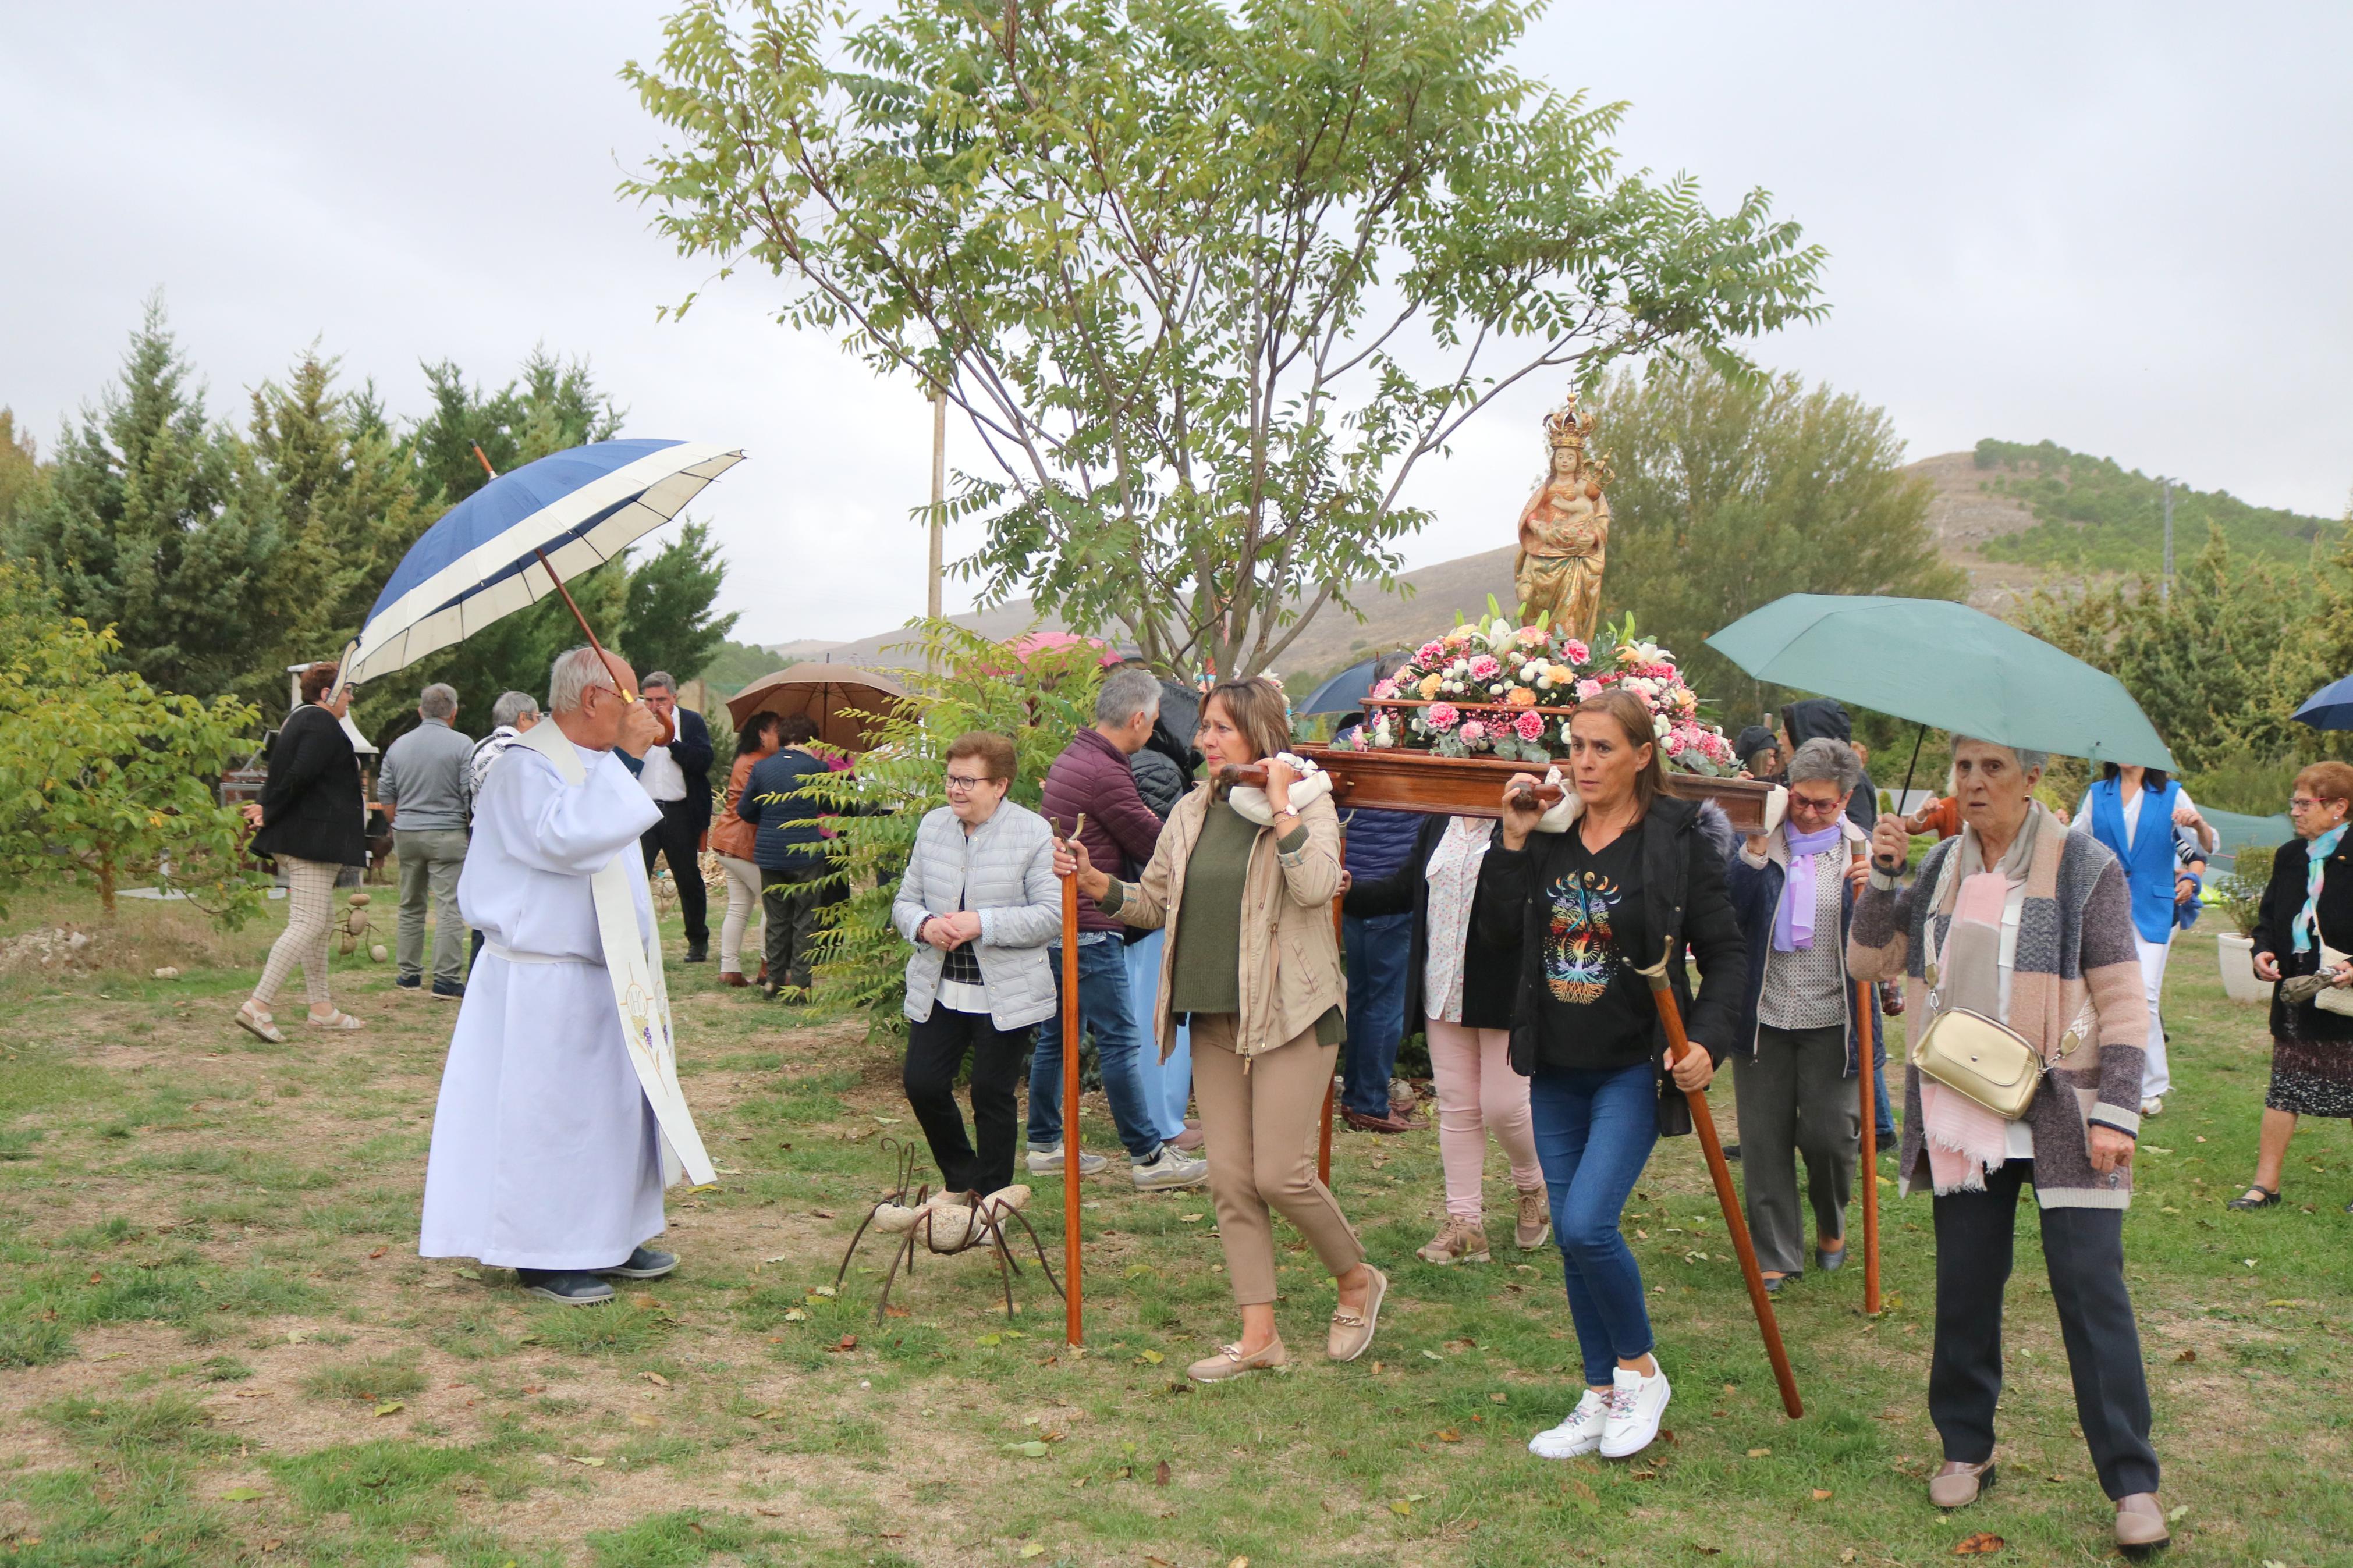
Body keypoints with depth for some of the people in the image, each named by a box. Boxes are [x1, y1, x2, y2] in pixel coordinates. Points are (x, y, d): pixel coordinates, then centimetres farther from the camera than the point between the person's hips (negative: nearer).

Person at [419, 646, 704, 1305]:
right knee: (550, 1115, -2)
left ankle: (609, 1240, 25)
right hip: (545, 985, -10)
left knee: (619, 1106, 13)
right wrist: (620, 756, -30)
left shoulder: (592, 767, 15)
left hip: (603, 978, 10)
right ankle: (544, 1258, 8)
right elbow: (563, 836, -35)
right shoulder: (524, 771, -15)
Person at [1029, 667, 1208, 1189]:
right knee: (1121, 1039, -3)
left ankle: (1044, 1145, 23)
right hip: (1087, 929, -10)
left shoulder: (1073, 756, 13)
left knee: (1058, 1033, 16)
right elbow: (1156, 847, -10)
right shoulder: (1105, 774, -19)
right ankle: (1150, 1156, 3)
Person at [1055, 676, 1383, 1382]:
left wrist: (1279, 806, -20)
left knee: (1281, 1174, -7)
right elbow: (1155, 901, 16)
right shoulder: (1191, 813, 11)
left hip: (1289, 1013, -6)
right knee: (1230, 1178, 6)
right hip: (1214, 1018, 6)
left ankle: (1357, 1279, 21)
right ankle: (1259, 1335, 15)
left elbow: (1316, 886, -24)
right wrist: (1092, 881, 1)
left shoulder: (1308, 803, -6)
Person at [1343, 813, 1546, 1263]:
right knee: (1456, 1106, 9)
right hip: (1444, 990, 6)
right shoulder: (1436, 825, 9)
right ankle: (1465, 1222, 16)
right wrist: (1346, 894, 2)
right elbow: (1403, 891, 15)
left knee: (1503, 1106, 1)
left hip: (1505, 992, -6)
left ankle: (1533, 1187, 32)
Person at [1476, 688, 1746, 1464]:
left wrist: (1708, 1041, -15)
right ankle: (1601, 1398, 26)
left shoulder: (1678, 839, -7)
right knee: (1571, 1237, 11)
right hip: (1556, 1071, 5)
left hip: (1633, 1070, -5)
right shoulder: (1549, 831, 4)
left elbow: (1726, 953, -2)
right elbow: (1497, 930, 4)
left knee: (1587, 1225, -16)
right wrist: (1512, 842, -6)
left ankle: (1640, 1369, 10)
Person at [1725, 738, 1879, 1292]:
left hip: (1830, 1021, -1)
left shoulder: (1861, 852, 3)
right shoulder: (1764, 844, 3)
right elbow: (1727, 911, -10)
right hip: (1764, 1016, 1)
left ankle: (1832, 1226, 31)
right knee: (1765, 1140, 4)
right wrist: (1755, 848, -18)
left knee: (1828, 1134, -1)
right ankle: (1775, 1255, 18)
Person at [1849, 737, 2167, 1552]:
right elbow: (1868, 962, 9)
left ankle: (2133, 1483, 5)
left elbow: (2121, 1000, -5)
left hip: (2063, 1116, -4)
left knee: (2092, 1292, -4)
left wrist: (2116, 1112, -12)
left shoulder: (2085, 866, -3)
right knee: (1964, 1288, 9)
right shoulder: (1939, 867, 9)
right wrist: (1882, 876, -5)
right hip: (1963, 1120, 4)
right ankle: (1966, 1449, 24)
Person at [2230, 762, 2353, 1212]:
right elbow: (2269, 916, 15)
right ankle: (2266, 1183, 15)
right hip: (2295, 990, 6)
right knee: (2284, 1089, 9)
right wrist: (2263, 951, -2)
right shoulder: (2289, 857, 8)